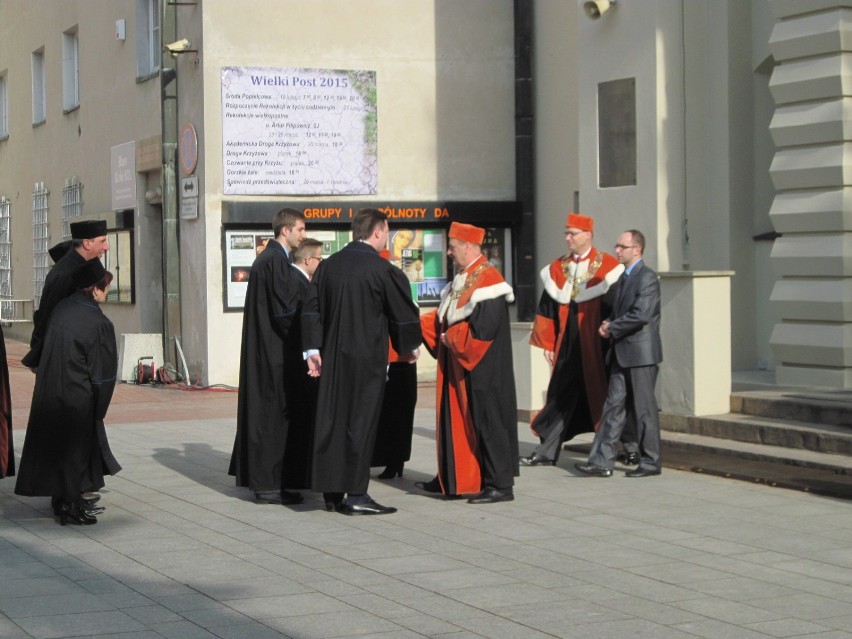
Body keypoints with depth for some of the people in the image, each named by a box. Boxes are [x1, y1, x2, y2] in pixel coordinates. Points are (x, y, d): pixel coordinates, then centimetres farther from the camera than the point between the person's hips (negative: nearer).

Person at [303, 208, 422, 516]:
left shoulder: (328, 266, 5)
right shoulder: (382, 270, -11)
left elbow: (312, 308, 7)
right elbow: (404, 313, -3)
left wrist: (312, 349, 11)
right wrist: (411, 346, 14)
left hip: (332, 359, 6)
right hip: (367, 357, -6)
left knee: (331, 419, 10)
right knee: (361, 421, -1)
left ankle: (332, 492, 15)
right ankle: (356, 495, 0)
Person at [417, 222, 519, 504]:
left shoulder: (487, 279, -18)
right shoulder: (462, 279, 13)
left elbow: (483, 328, -25)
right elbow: (445, 317, 20)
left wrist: (450, 338, -13)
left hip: (481, 372, -10)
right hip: (458, 368, 10)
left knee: (486, 422, -4)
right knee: (456, 422, 15)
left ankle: (500, 484, 2)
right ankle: (451, 479, 24)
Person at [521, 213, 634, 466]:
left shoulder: (608, 266, -5)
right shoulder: (557, 268, 8)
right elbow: (547, 309, 10)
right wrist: (548, 343, 6)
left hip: (597, 346, -4)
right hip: (567, 347, 4)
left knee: (609, 396, 4)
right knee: (560, 396, 7)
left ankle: (631, 446, 17)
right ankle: (547, 451, 10)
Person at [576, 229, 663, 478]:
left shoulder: (647, 278, -13)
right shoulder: (625, 277, 17)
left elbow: (641, 314, -23)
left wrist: (612, 328, -12)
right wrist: (609, 324, 3)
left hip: (641, 353, -9)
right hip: (623, 354, 9)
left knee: (644, 408, -1)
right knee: (614, 406, 5)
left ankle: (651, 462, 8)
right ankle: (602, 461, 4)